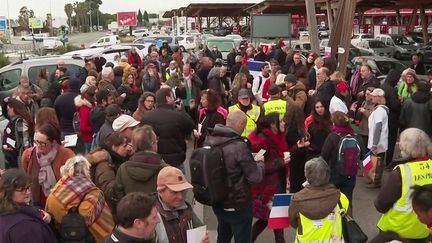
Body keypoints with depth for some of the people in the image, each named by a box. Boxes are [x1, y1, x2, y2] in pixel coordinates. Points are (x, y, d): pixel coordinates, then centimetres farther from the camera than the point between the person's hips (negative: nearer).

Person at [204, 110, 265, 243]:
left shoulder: (209, 139, -6)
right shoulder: (239, 146, -27)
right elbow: (255, 177, -20)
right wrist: (259, 162, 0)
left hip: (217, 202, 7)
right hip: (238, 205, -6)